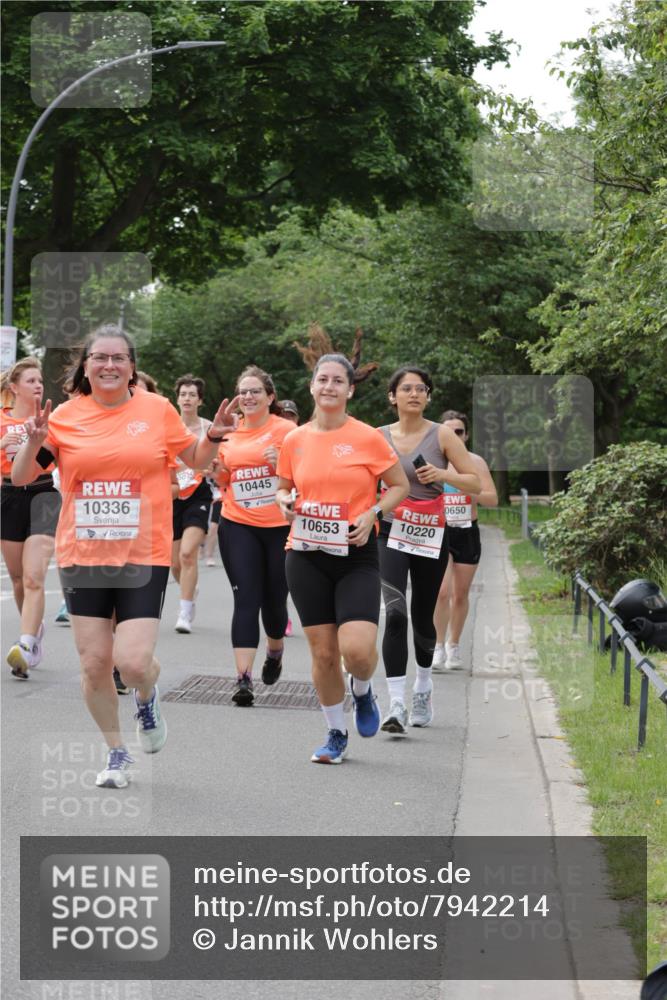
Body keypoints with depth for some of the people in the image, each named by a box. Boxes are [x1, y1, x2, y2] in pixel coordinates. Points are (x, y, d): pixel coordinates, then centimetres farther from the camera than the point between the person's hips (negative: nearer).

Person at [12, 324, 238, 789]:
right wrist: (34, 442, -13)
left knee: (134, 662, -13)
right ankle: (117, 753, 25)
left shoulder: (157, 409, 0)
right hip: (82, 558, 2)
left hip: (144, 558, -2)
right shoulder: (66, 416, 2)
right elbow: (22, 477, 6)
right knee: (94, 664, 4)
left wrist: (214, 437, -5)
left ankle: (148, 697, 24)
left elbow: (195, 461, 15)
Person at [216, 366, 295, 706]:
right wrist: (217, 467, -1)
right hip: (238, 526, 2)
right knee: (246, 600, -8)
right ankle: (244, 678, -13)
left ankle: (274, 651, 42)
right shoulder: (230, 433, 8)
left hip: (280, 526, -2)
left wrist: (281, 462, -19)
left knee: (274, 601, 10)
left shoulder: (285, 430, -3)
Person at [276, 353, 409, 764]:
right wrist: (285, 501, -3)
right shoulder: (295, 440, 5)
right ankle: (336, 734, 22)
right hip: (307, 556, 3)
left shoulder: (368, 438, -4)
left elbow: (400, 486, 4)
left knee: (357, 649, -17)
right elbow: (284, 486, 20)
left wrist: (372, 514, -11)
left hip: (356, 556, -3)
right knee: (323, 653, 4)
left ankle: (362, 691, 19)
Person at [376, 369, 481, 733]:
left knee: (422, 617, 11)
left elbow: (474, 482, -2)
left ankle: (423, 684, 39)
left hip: (431, 535, 0)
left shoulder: (441, 435, -2)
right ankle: (396, 703, -20)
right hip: (391, 532, 0)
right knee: (395, 613, -18)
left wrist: (443, 474, -18)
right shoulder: (379, 437, 2)